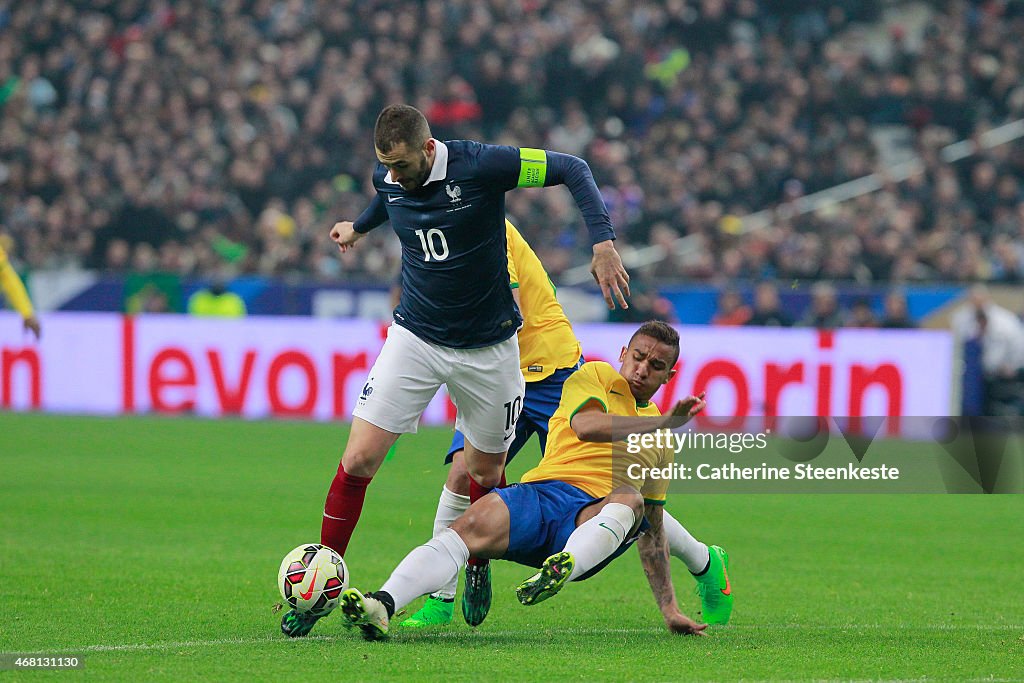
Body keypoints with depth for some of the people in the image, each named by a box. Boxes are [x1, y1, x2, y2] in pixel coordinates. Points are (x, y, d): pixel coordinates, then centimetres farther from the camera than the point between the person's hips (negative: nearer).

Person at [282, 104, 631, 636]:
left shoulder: (481, 166, -21)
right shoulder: (388, 177, -6)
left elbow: (572, 169, -14)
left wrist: (603, 243, -22)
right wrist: (360, 227, 39)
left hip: (488, 348, -2)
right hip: (414, 338, 2)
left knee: (486, 472, 10)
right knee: (359, 458, -10)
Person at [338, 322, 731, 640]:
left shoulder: (661, 442, 30)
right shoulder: (595, 376, 18)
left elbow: (652, 531, 32)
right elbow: (586, 425, -6)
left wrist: (668, 608, 25)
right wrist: (664, 423, -7)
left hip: (596, 516, 2)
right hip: (542, 493, -2)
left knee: (629, 499, -34)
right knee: (473, 525, -32)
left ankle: (563, 568, -64)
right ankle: (383, 605, -52)